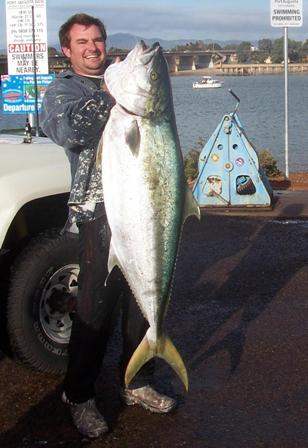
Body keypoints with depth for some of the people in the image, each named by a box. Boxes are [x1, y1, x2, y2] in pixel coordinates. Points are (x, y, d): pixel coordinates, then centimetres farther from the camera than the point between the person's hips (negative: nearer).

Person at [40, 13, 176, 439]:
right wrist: (108, 99, -28)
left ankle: (137, 383, 28)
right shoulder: (62, 90, 3)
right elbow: (66, 131, -19)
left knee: (144, 300, 12)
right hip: (100, 210, -6)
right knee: (97, 308, -4)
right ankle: (79, 396, 11)